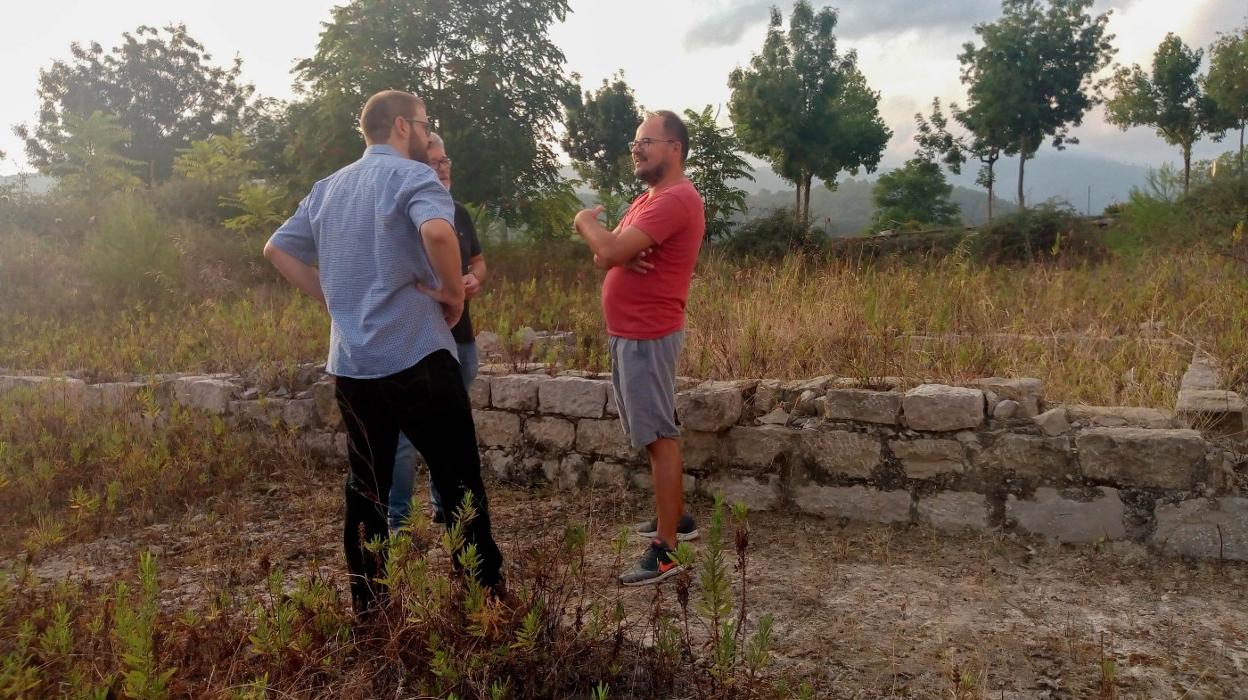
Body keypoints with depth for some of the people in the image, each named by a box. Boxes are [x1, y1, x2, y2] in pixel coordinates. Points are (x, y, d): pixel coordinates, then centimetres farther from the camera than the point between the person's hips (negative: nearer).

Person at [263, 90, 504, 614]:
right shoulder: (410, 174, -7)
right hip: (416, 356, -7)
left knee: (365, 487, 14)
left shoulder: (328, 187, 16)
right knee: (459, 481, 4)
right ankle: (485, 595, 11)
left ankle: (367, 609, 21)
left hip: (350, 363, 7)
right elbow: (438, 232, -28)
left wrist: (334, 299, 17)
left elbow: (277, 250, 22)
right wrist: (454, 294, -13)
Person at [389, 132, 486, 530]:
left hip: (461, 337, 8)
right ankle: (395, 520, 7)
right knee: (407, 431, -4)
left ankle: (443, 506, 31)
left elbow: (478, 261, 23)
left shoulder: (459, 213, 13)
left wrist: (476, 279, -1)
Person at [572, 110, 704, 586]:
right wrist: (621, 254, -13)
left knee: (659, 437, -7)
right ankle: (675, 518, 31)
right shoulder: (647, 200, 18)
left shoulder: (676, 199, -17)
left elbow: (610, 250, -26)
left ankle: (666, 551, -2)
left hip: (647, 337, -10)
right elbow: (604, 258, 11)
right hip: (627, 333, 10)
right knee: (654, 433, 17)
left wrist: (585, 222, -5)